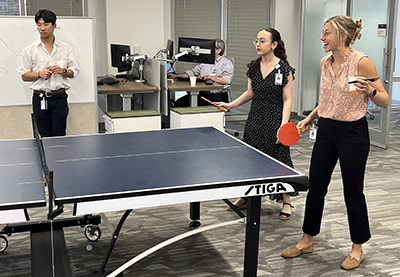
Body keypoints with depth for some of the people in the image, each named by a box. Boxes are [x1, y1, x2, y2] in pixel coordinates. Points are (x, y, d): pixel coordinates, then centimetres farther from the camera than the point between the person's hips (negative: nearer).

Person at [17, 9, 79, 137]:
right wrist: (40, 74, -14)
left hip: (59, 97, 0)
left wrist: (62, 71, -11)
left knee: (59, 136, -1)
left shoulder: (66, 48, 6)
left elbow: (74, 72, 10)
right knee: (44, 136, 4)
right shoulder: (29, 50, 3)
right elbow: (24, 76, 4)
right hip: (40, 99, 0)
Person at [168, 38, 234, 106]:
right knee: (179, 102, -13)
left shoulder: (226, 62, 0)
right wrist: (176, 75, 15)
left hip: (217, 95, -6)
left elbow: (227, 80, -17)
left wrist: (210, 77, -23)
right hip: (201, 93, 7)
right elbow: (192, 72, 26)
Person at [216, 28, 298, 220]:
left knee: (278, 158, 1)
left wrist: (283, 125, -19)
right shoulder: (253, 67, 6)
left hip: (275, 120, -5)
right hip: (255, 118, 6)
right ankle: (245, 197, 26)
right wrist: (230, 105, 6)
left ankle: (286, 202, 17)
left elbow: (287, 100, -11)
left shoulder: (284, 68, -11)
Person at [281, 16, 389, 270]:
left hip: (353, 133, -6)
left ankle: (357, 248, 23)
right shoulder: (325, 63, 6)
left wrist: (370, 91, -29)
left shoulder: (362, 62, -14)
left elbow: (384, 101, -10)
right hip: (326, 131, 7)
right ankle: (307, 241, 27)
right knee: (315, 186, 11)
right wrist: (310, 117, 14)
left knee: (353, 191, 4)